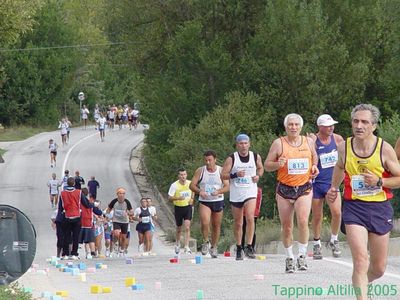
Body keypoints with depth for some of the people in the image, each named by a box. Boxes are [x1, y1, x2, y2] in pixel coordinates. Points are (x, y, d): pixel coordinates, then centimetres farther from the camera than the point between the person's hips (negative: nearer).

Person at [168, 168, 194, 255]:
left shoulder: (190, 183, -3)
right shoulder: (174, 185, -12)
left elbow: (193, 191, 20)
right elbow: (169, 198, -10)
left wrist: (192, 198, 3)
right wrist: (178, 198, -27)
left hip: (188, 207, 1)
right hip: (178, 208, -1)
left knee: (187, 228, -14)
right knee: (179, 229, 14)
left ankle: (186, 247, -16)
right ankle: (177, 244, 39)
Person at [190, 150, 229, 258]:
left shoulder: (221, 171, -1)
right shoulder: (200, 171, -1)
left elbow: (227, 186, -4)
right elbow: (192, 185, -1)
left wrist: (218, 191, -24)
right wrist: (199, 191, -21)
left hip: (218, 201, 1)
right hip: (204, 201, -1)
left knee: (216, 226, 7)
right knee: (205, 223, -22)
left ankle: (214, 247, 23)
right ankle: (206, 242, 1)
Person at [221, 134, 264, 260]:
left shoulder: (256, 157, 2)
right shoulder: (231, 159, -4)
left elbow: (260, 168, 22)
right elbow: (223, 175, -5)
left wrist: (258, 175, 0)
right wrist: (235, 175, -21)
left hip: (250, 193, 0)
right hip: (235, 194, 0)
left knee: (250, 218, -21)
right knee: (238, 223, 8)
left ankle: (249, 246, -18)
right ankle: (239, 248, 24)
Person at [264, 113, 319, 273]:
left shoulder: (309, 142, 6)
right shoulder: (278, 143, -1)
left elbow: (314, 156, 25)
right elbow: (267, 165, 2)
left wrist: (314, 167, 4)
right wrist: (278, 164, -18)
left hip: (304, 188, 0)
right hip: (284, 189, 0)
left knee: (303, 221, -19)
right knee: (286, 226, 6)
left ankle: (302, 255, -6)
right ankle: (289, 258, 23)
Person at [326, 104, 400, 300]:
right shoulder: (344, 147, -3)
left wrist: (379, 182, -17)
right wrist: (334, 188, 14)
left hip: (380, 209, 1)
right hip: (354, 208, 0)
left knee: (379, 268, 12)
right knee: (360, 260, -20)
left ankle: (361, 284, 43)